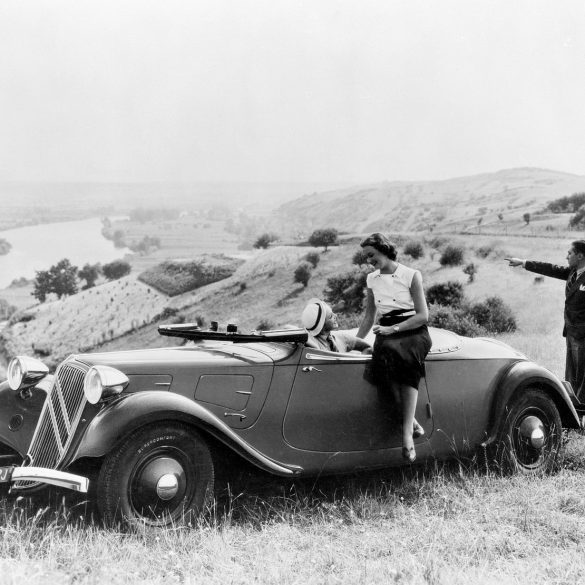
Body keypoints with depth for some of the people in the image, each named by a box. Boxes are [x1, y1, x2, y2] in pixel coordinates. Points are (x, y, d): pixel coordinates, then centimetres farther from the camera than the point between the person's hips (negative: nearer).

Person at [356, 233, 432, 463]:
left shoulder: (411, 275, 1)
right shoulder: (372, 279, 16)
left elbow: (423, 315, -4)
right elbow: (369, 317, 23)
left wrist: (393, 328, -14)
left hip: (413, 332, -3)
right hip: (386, 333, 3)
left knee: (404, 356, -39)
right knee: (385, 355, -35)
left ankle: (407, 432, -41)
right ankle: (412, 423, -33)